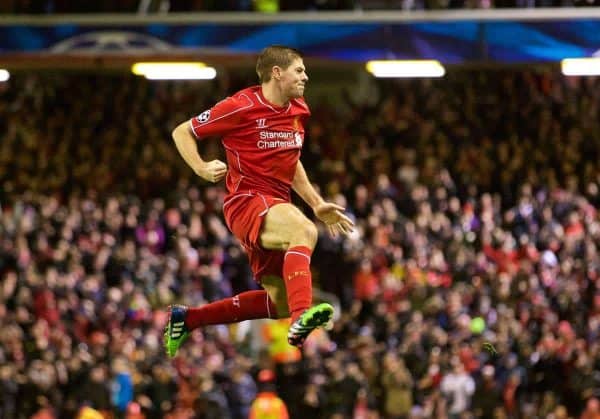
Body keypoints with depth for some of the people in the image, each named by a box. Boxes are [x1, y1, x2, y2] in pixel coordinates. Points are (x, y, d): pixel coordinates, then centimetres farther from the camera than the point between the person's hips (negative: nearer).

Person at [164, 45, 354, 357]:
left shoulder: (298, 111, 12)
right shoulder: (243, 106, -9)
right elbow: (182, 132, -2)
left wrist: (317, 205, 19)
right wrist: (201, 168, -19)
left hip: (277, 206, 8)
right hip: (246, 200, -8)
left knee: (281, 303, 8)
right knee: (304, 231, -37)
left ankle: (187, 319, 20)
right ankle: (302, 318, -53)